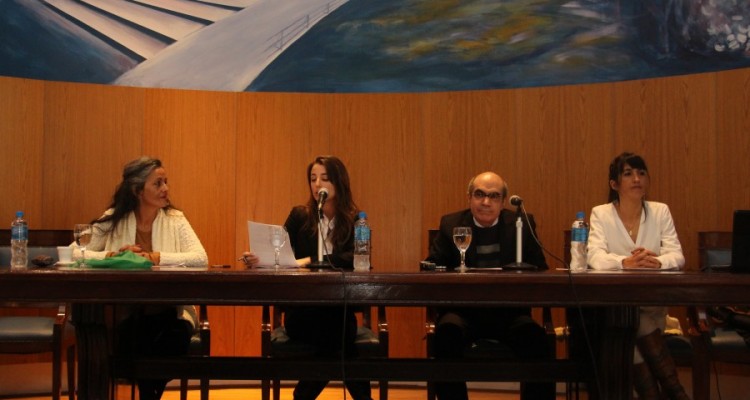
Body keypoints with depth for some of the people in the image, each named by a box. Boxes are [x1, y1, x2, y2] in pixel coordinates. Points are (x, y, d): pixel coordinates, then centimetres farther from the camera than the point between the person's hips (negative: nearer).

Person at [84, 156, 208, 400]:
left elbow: (201, 258, -12)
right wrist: (114, 255, -16)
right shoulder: (113, 220, 5)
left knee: (175, 339, -29)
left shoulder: (175, 219, 3)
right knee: (134, 339, -32)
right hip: (125, 312, 0)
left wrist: (156, 258, -20)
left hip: (169, 312, 1)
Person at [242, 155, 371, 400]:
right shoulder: (300, 216, 8)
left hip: (339, 310, 0)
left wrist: (310, 260, -26)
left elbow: (355, 259, -14)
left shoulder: (355, 220, 4)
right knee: (335, 335, -30)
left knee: (333, 338, -32)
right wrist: (257, 258, -26)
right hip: (302, 311, 0)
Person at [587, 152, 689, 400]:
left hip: (652, 301, 1)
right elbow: (595, 257, -15)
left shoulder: (661, 212, 6)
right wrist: (625, 262, -38)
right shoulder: (600, 214, 2)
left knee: (637, 324, -32)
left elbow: (677, 256, -6)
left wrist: (658, 262, -31)